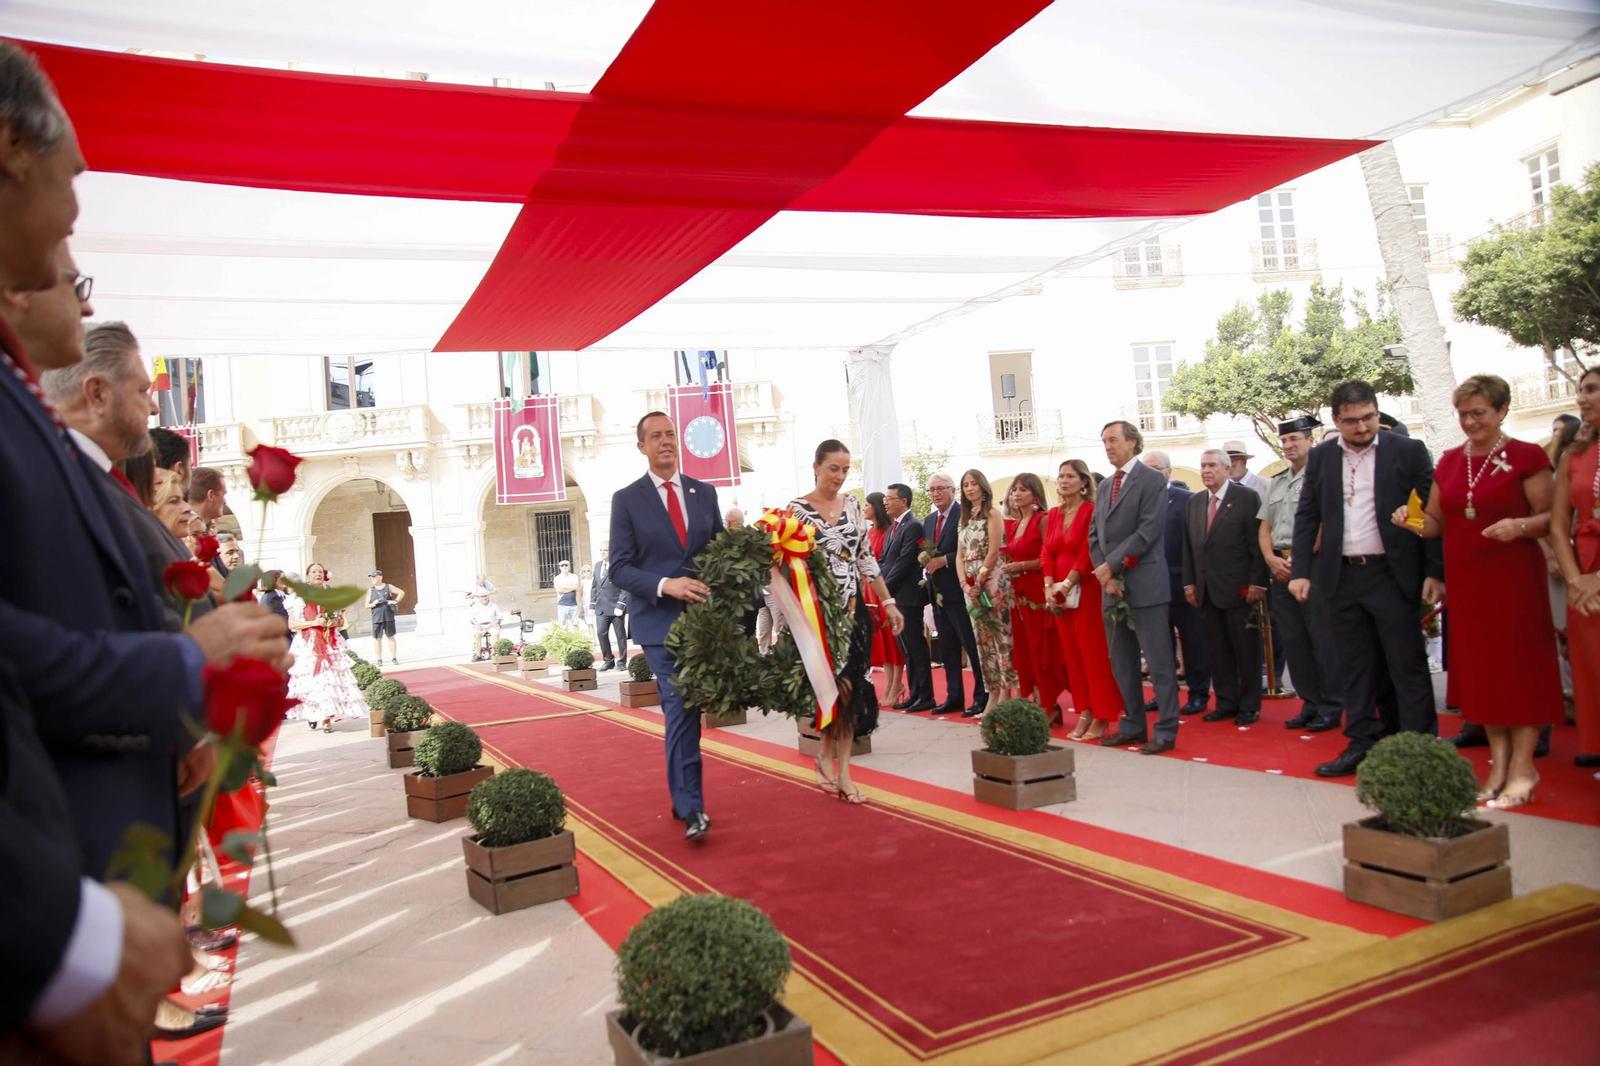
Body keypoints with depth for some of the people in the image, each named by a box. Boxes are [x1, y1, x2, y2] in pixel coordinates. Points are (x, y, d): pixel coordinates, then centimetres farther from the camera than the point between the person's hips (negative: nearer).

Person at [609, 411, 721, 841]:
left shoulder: (704, 492, 10)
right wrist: (666, 585, -21)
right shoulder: (627, 500, 0)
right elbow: (620, 567, -5)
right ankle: (691, 807, -7)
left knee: (689, 708, 11)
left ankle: (683, 796, 25)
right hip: (659, 619, -4)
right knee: (680, 708, -11)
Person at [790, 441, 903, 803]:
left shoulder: (852, 505, 9)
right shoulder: (798, 508, -4)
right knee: (842, 686, -6)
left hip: (853, 607, 5)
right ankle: (831, 759, 14)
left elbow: (866, 558, 13)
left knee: (853, 688, 2)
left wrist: (888, 602, 10)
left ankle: (830, 758, 12)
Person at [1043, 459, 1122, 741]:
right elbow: (1047, 553, 8)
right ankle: (1084, 713, 15)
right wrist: (1049, 586, -6)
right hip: (1059, 592, 6)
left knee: (1094, 652, -3)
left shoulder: (1092, 511, -7)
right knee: (1071, 653, 7)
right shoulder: (1053, 514, 13)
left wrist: (1066, 585, -19)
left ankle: (1101, 717, 4)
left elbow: (1087, 553, -14)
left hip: (1086, 589, -6)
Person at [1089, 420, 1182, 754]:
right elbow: (1095, 534, 13)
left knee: (1159, 661, -2)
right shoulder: (1106, 485, 17)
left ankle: (1166, 731, 5)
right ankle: (1133, 725, 22)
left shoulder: (1150, 480, -5)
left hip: (1144, 584, -7)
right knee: (1121, 662, 12)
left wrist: (1112, 566, -14)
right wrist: (1104, 574, -2)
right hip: (1112, 586, 8)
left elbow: (1148, 531, -14)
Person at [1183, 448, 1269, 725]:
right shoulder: (1194, 501, 13)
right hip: (1207, 589, 5)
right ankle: (1226, 703, 17)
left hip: (1238, 587, -5)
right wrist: (1189, 582, 8)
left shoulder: (1246, 497, -4)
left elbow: (1258, 542, -8)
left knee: (1246, 648, 4)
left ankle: (1249, 706, 14)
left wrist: (1257, 583, -13)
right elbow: (1188, 546, 13)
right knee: (1217, 650, 8)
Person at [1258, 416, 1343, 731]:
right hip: (1281, 568, 8)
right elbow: (1264, 527, 18)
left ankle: (1331, 708, 5)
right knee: (1292, 640, 10)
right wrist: (1272, 559, 3)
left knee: (1322, 640, -4)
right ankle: (1310, 704, 19)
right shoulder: (1277, 482, 19)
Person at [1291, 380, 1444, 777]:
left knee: (1408, 665, 2)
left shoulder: (1408, 451, -2)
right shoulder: (1321, 457, 7)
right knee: (1355, 667, 11)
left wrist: (1436, 572, -7)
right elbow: (1307, 516, 8)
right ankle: (1362, 744, 20)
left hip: (1393, 575, -3)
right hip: (1341, 577, 3)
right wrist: (1300, 571, 0)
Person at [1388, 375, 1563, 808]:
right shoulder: (1449, 462, 10)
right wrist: (1413, 521, -7)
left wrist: (1520, 526, -25)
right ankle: (1499, 761, 18)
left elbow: (1552, 518, -6)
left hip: (1512, 577, -5)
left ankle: (1522, 767, 8)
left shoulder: (1527, 457, -5)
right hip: (1464, 578, 5)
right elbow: (1436, 522, 13)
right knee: (1478, 665, 7)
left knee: (1518, 662, -1)